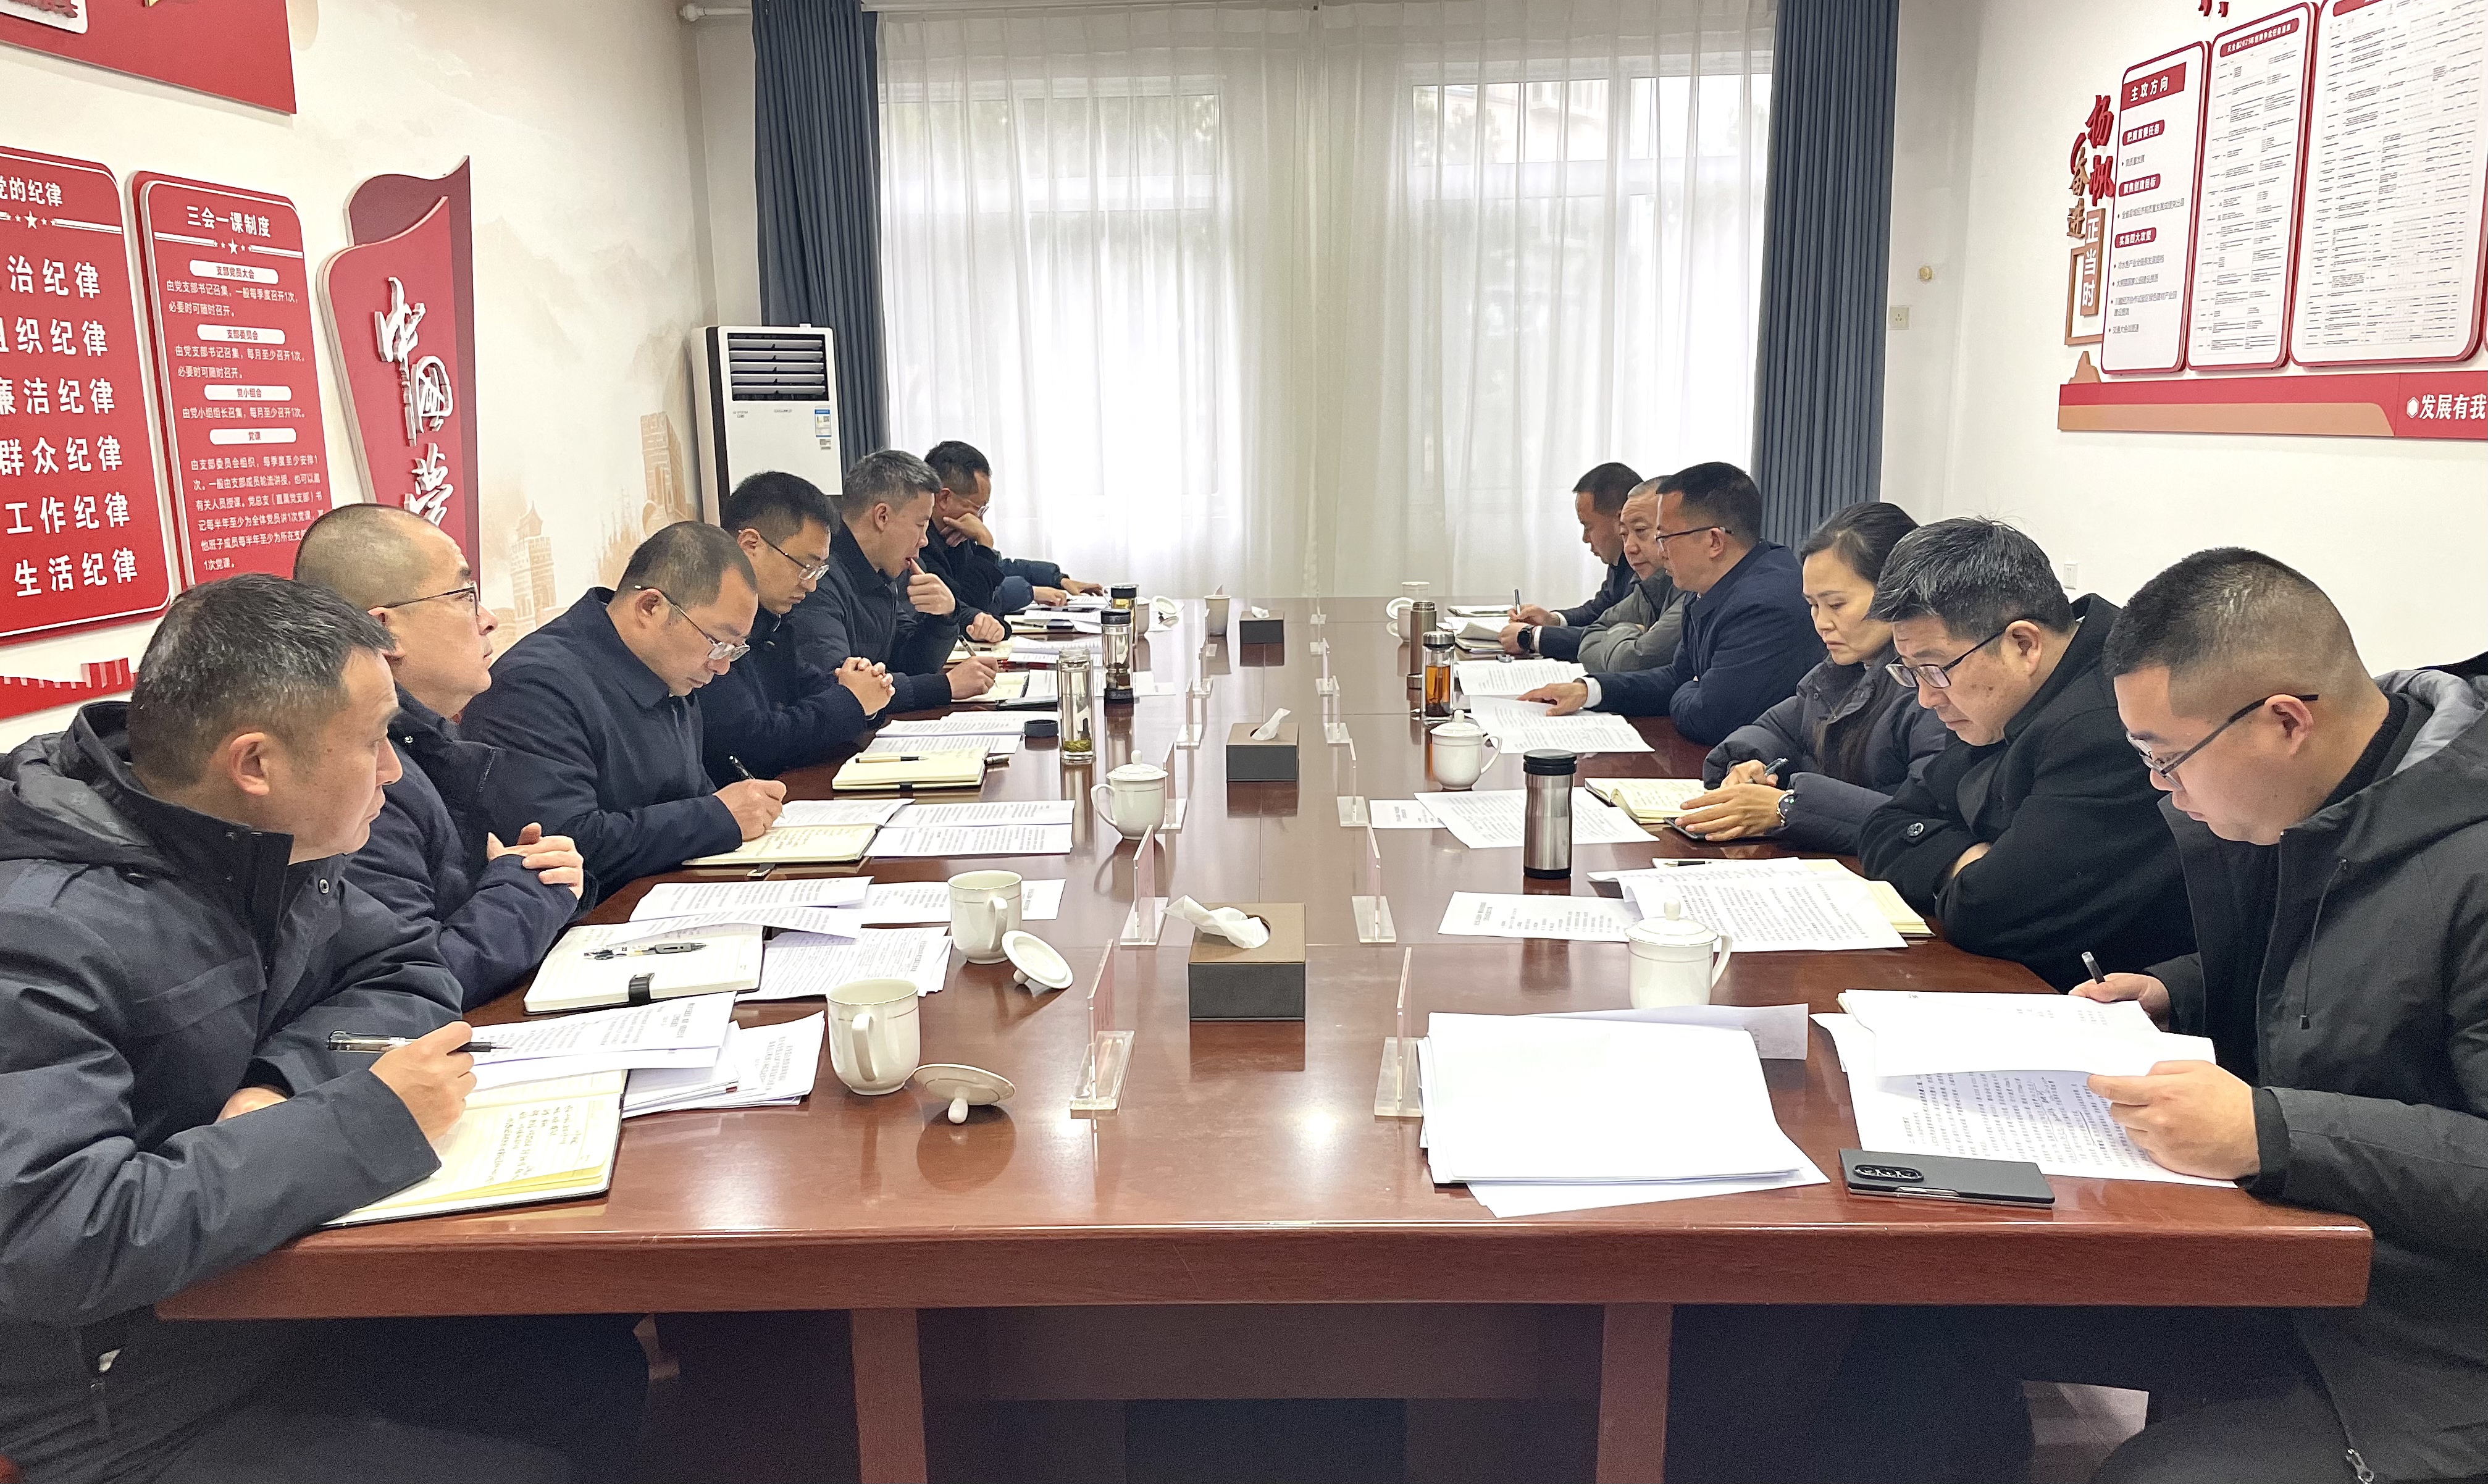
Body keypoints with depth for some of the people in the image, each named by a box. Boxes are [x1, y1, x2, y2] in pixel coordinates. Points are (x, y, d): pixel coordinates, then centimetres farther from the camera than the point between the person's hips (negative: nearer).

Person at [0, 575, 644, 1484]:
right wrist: (362, 1126, -31)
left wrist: (284, 1080, -17)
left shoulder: (268, 849, -1)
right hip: (151, 1410, -7)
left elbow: (405, 976, 4)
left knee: (612, 1366, -2)